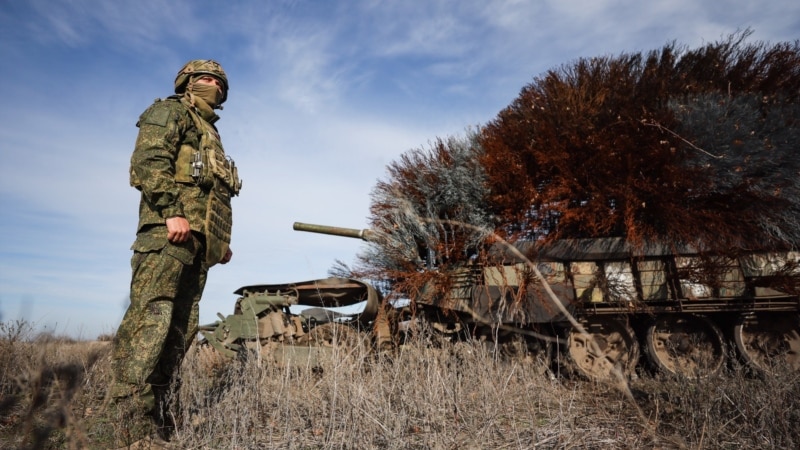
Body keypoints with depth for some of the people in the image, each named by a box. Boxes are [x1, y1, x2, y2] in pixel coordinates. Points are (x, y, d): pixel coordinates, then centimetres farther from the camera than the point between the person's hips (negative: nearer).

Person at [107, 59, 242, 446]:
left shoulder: (209, 134, 33)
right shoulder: (169, 112, 9)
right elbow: (148, 161, -9)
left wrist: (221, 239, 18)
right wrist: (172, 211, -21)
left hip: (198, 239, 9)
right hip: (169, 230, -9)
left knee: (181, 327, 4)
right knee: (151, 316, -15)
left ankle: (154, 409, 9)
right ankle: (128, 410, -14)